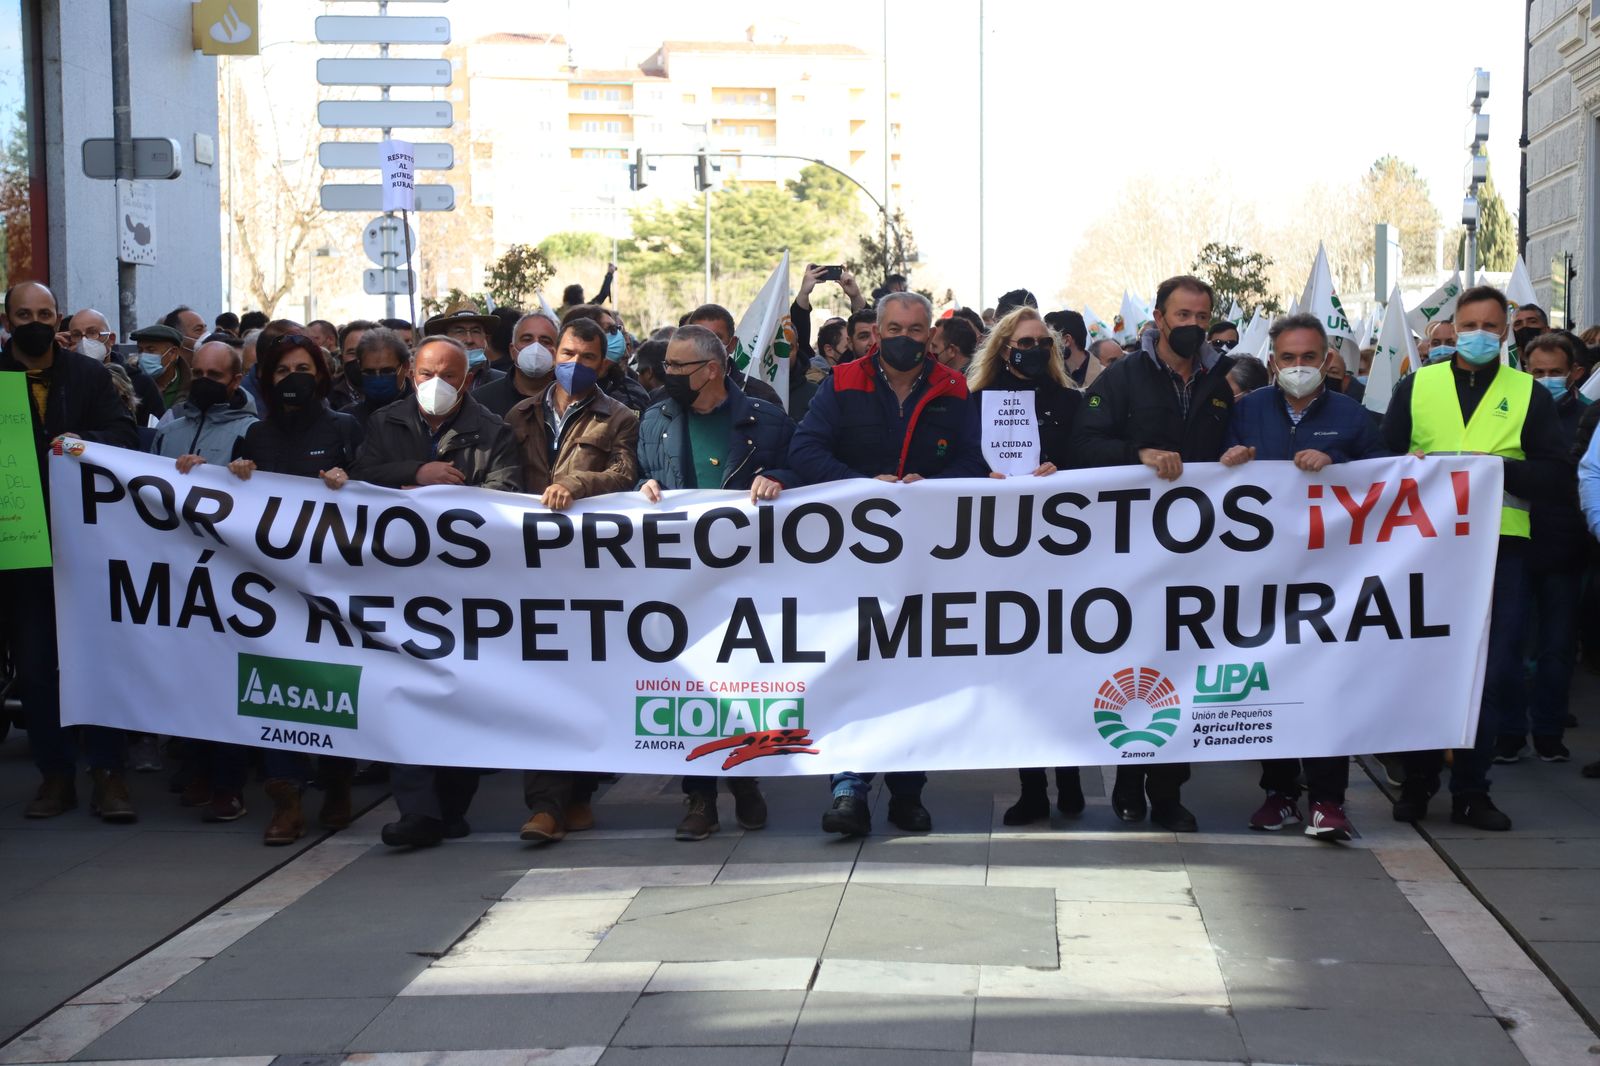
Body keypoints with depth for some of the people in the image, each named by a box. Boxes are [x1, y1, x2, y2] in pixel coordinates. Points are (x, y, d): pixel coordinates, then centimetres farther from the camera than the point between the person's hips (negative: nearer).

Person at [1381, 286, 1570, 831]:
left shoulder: (1530, 394, 10)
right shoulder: (1416, 386, 12)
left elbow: (1555, 475, 3)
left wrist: (1503, 468, -13)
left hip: (1501, 546, 0)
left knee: (1494, 673, 0)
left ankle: (1470, 789, 11)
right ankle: (1417, 781, 16)